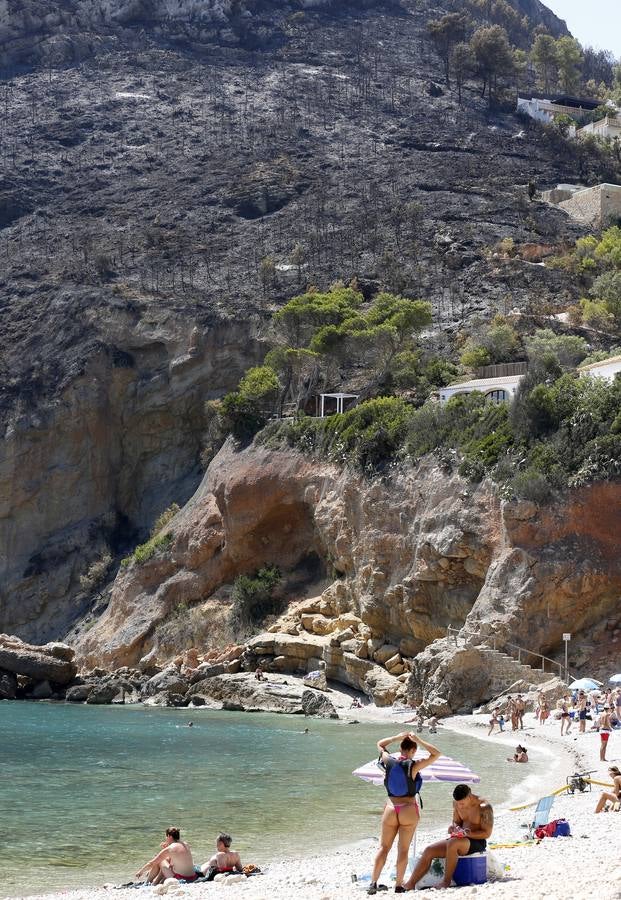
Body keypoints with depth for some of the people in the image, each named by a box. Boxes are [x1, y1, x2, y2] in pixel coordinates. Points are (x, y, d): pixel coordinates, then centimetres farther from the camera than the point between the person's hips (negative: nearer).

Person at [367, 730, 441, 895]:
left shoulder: (389, 762, -2)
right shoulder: (413, 766, -11)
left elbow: (380, 745, 18)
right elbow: (436, 754, -4)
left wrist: (398, 737, 11)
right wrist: (418, 740, -5)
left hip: (391, 809, 2)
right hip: (409, 810, -2)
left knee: (384, 847, 8)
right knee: (403, 849, 4)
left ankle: (373, 882, -1)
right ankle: (399, 885, 5)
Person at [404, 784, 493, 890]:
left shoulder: (484, 807, -16)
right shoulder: (457, 803, 3)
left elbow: (487, 833, -14)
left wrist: (468, 834, -27)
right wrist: (452, 827, -9)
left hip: (477, 842, -7)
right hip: (461, 839, 7)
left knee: (452, 843, -38)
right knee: (429, 850, -12)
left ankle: (446, 882, -28)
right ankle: (410, 884, -17)